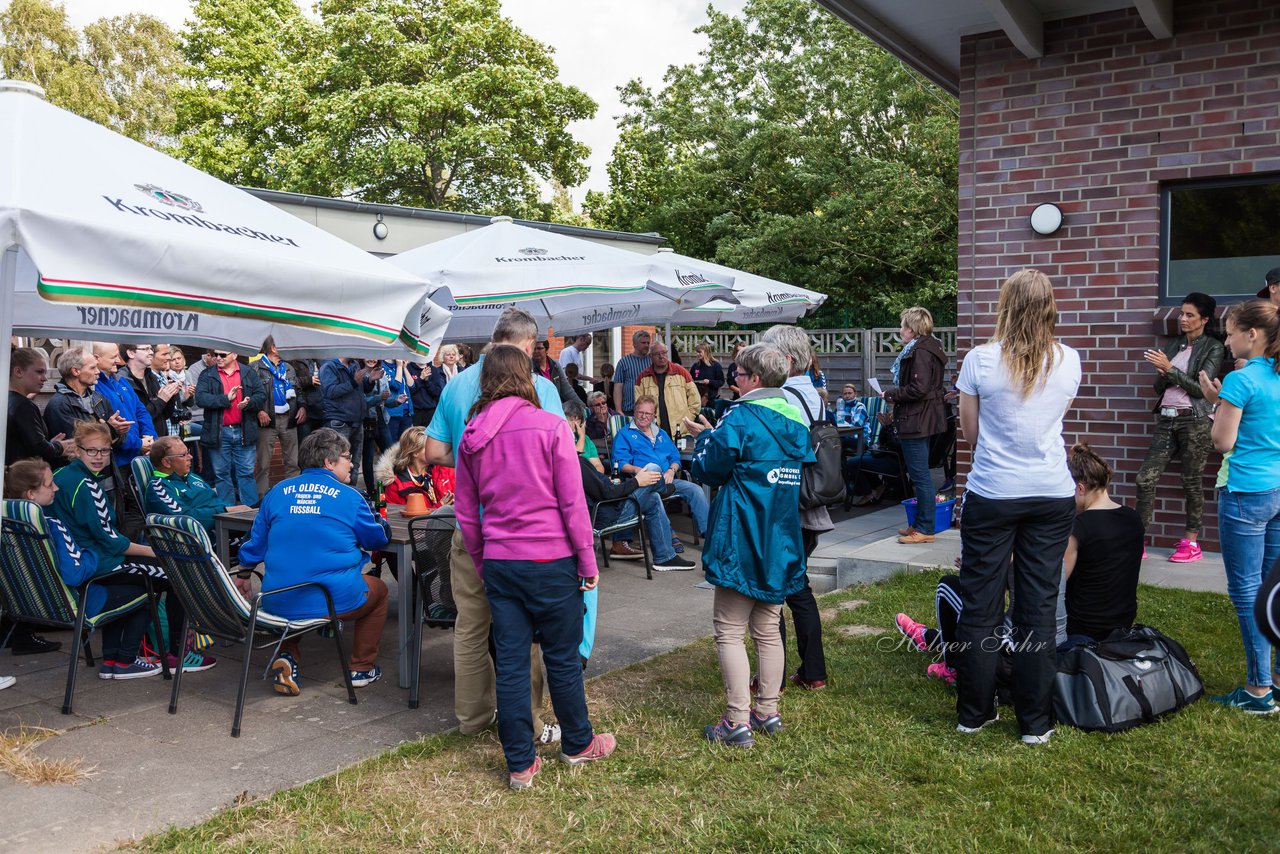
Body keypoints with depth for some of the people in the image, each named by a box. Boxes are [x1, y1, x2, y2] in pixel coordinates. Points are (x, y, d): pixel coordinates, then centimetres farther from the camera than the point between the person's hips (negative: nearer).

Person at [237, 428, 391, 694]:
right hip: (334, 600, -4)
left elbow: (254, 546, 15)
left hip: (278, 602, 4)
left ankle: (287, 657, 20)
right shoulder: (349, 496, -4)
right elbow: (379, 538, 8)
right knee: (378, 590, 26)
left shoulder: (278, 492, 8)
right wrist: (381, 522, 31)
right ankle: (362, 668, 26)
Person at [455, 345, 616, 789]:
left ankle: (520, 764, 18)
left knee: (509, 663, 8)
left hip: (499, 564, 4)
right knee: (562, 657, 11)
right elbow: (572, 503, -10)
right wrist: (588, 561, -2)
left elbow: (466, 514, 9)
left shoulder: (471, 437, 4)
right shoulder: (551, 427, -10)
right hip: (551, 560, -4)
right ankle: (578, 744, 30)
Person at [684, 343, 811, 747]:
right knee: (768, 629, 16)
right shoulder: (796, 420, 8)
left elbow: (709, 470, -9)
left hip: (741, 541, -7)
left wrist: (706, 437, 13)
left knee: (730, 632, 1)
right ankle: (768, 711, 22)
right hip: (781, 542, 7)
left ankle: (738, 721, 1)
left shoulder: (740, 418, -15)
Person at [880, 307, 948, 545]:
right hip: (922, 419, 11)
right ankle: (920, 523, 24)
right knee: (919, 473, 16)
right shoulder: (927, 348, 16)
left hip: (917, 421, -11)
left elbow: (918, 389, -24)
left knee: (920, 474, -6)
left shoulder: (920, 352, -17)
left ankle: (925, 529, -1)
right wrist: (894, 394, 10)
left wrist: (891, 395, -11)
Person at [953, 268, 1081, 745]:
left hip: (991, 496, -2)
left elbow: (970, 434, 3)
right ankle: (1036, 722, 15)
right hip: (1052, 496, 2)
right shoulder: (1068, 361, 0)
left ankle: (974, 712, 19)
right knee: (1038, 607, 7)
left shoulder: (980, 360, -7)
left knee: (979, 605, 8)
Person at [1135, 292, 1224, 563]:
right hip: (1167, 418, 5)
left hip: (1195, 420, -5)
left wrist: (1170, 369, -15)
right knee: (1145, 478, -3)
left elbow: (1202, 388, -10)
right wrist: (1162, 375, -5)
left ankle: (1191, 543, 10)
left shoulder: (1213, 347, 0)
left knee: (1192, 483, 0)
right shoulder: (1174, 344, 15)